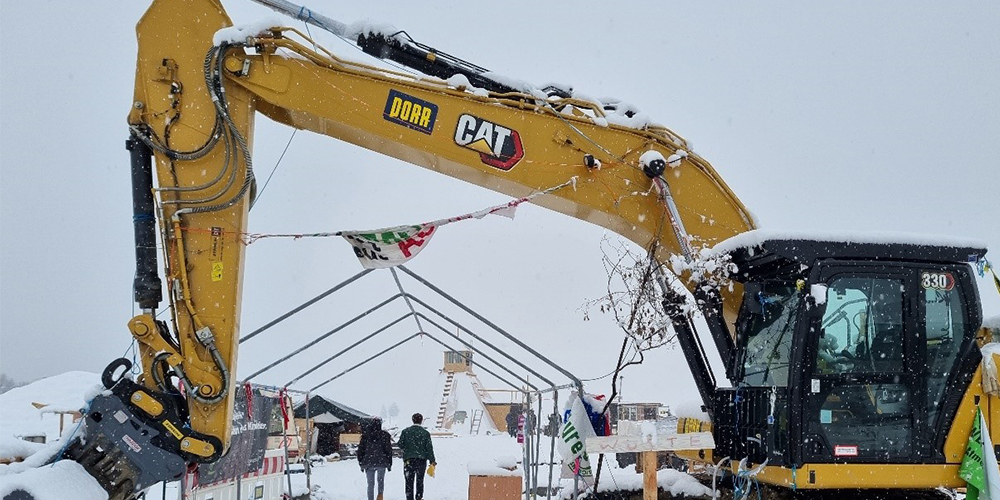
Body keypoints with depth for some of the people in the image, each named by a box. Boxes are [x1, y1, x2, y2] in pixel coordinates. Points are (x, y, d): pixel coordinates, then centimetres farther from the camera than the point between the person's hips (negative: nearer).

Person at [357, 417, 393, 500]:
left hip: (368, 463, 1)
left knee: (370, 484, 8)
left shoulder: (365, 435, 3)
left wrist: (361, 463, 14)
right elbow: (388, 449, -1)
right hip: (381, 462, -1)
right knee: (381, 480, 20)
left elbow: (360, 450, 6)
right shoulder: (384, 435, -2)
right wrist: (389, 463, 6)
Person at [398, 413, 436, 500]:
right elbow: (429, 448, -3)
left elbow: (400, 445, 0)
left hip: (408, 460, 0)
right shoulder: (425, 433, -3)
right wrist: (432, 460, 1)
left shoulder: (405, 431, -2)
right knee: (420, 480, 12)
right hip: (421, 460, 0)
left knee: (409, 481, 4)